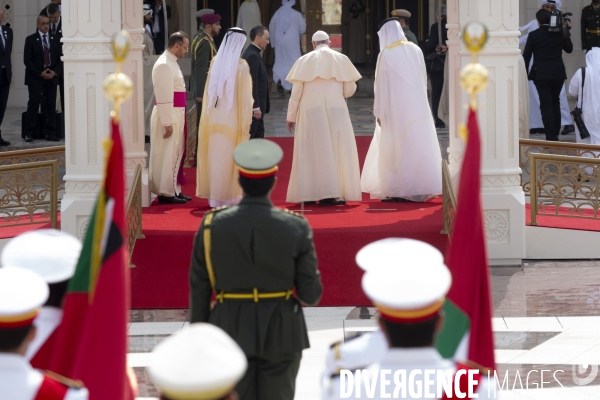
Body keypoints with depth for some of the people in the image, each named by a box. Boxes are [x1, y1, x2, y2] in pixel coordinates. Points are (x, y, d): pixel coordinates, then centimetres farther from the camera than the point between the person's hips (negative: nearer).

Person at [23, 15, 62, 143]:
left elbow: (60, 59, 10)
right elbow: (27, 60, -5)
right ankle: (29, 133, -3)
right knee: (33, 103, -6)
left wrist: (55, 72, -7)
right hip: (35, 78, -3)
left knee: (51, 104, 1)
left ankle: (49, 132, 5)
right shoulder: (30, 40, 1)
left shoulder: (55, 40, 10)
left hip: (52, 77, 3)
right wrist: (40, 73, -13)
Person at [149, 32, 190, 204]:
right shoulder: (164, 65, -18)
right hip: (168, 115, -10)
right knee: (167, 156, -4)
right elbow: (163, 97, -21)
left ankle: (174, 190, 21)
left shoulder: (171, 63, 13)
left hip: (176, 114, 10)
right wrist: (168, 123, -22)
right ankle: (166, 193, 2)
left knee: (175, 154, 14)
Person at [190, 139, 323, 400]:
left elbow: (199, 288, -3)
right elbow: (310, 293, -8)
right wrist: (309, 294, 17)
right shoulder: (296, 228, -13)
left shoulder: (212, 225, -9)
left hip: (231, 332, 1)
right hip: (280, 334, -1)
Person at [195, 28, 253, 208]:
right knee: (229, 159, 5)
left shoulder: (215, 62, 0)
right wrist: (246, 121, -4)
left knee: (215, 157, 11)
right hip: (233, 118, -4)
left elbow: (209, 91, 5)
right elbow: (245, 96, -11)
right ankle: (227, 197, 10)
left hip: (214, 117, 4)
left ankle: (215, 196, 17)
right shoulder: (241, 66, -13)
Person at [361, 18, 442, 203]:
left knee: (394, 149, 3)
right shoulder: (415, 50, 4)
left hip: (396, 109, -4)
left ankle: (397, 191, 2)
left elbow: (381, 85, -8)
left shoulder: (385, 54, -10)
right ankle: (420, 189, 6)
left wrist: (379, 112, -3)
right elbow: (423, 79, 10)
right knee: (419, 146, 7)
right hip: (417, 106, 4)